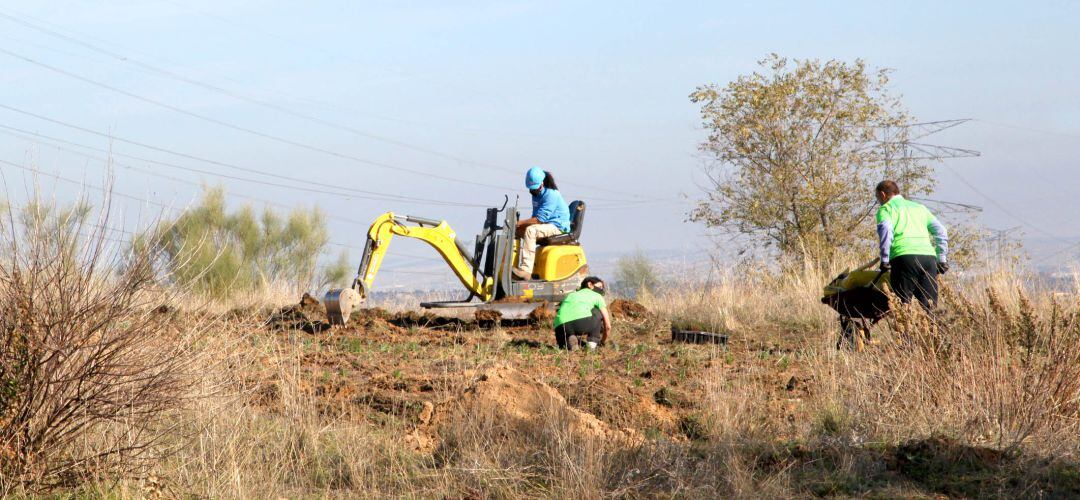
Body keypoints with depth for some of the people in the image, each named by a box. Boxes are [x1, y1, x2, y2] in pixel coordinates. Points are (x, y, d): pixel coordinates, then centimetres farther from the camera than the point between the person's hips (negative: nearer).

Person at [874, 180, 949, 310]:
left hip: (905, 257, -5)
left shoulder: (886, 208, 12)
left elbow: (885, 230, -9)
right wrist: (942, 259, 22)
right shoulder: (919, 207, 30)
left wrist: (884, 259, -7)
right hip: (929, 257, 5)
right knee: (930, 307, 3)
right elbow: (941, 232, 24)